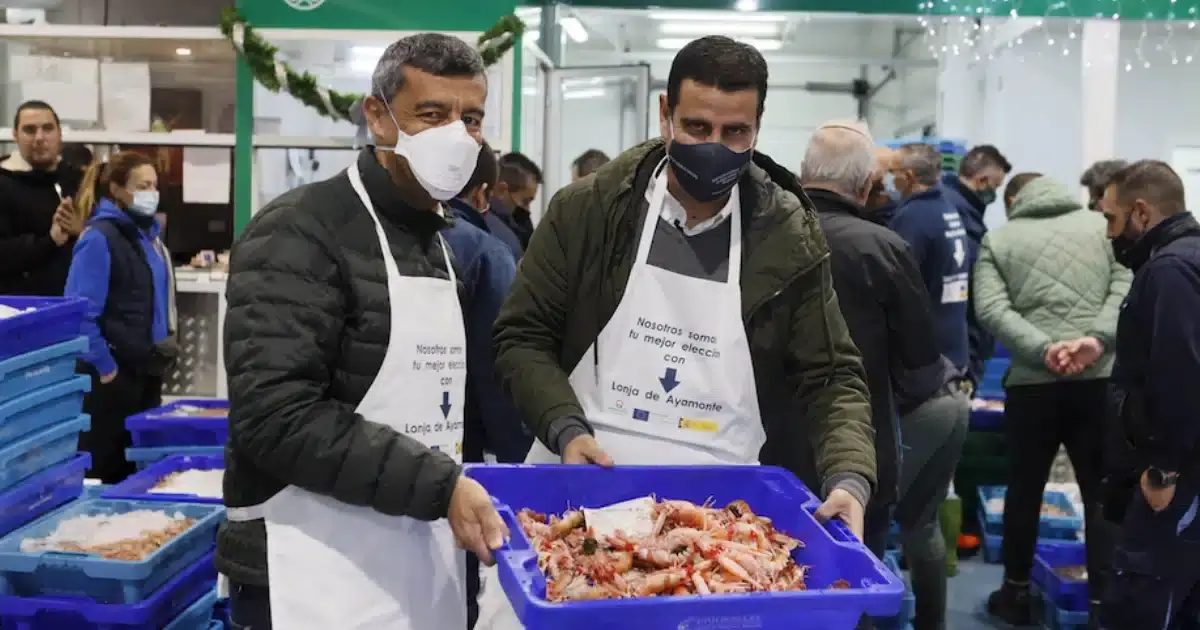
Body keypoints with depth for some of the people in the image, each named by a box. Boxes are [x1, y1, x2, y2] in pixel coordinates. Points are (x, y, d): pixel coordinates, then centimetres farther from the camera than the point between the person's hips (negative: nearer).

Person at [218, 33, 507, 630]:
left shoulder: (437, 241, 14)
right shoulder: (299, 234, -13)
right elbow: (276, 415, -23)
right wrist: (440, 484, -23)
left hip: (426, 571, 8)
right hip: (318, 580, -8)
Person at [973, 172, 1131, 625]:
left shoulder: (997, 239, 8)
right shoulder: (1101, 225, 11)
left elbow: (991, 309, -6)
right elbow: (1127, 286, -3)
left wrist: (1042, 349, -14)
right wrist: (1099, 336, -13)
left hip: (1032, 382, 0)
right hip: (1099, 379, 0)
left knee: (1025, 489, 14)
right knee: (1101, 491, 9)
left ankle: (1016, 593, 25)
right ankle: (1103, 597, 12)